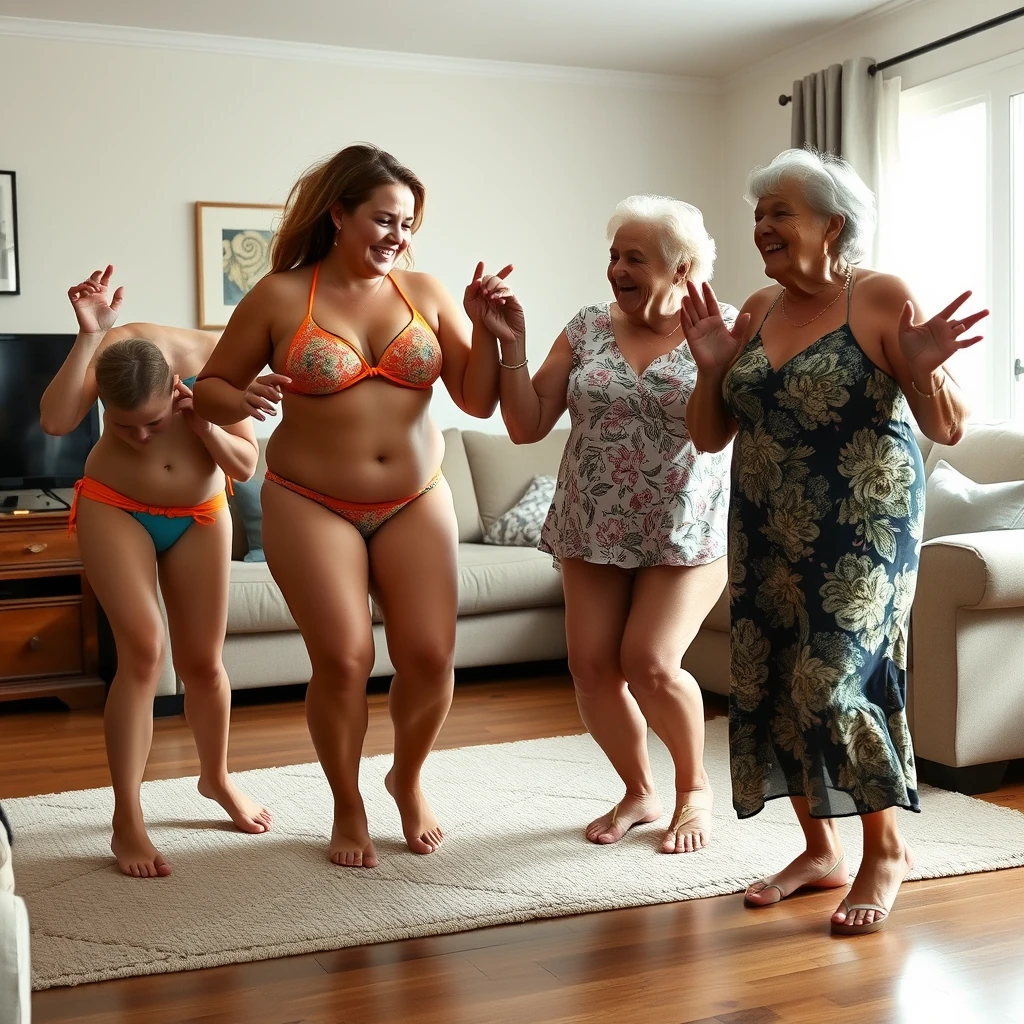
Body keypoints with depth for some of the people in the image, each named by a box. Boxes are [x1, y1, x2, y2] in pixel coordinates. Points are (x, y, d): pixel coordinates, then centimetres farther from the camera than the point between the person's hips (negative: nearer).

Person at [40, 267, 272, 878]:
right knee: (144, 651, -17)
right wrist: (89, 334, -41)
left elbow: (246, 465, -15)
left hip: (200, 516, 2)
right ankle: (128, 823, -9)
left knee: (203, 661, 7)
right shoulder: (108, 350, -23)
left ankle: (217, 777, 34)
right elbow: (55, 421, -39)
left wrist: (203, 424, -32)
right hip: (114, 509, -2)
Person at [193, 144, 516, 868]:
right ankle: (349, 810, 16)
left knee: (431, 656, -4)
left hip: (416, 503, 3)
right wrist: (242, 400, -19)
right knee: (344, 659, -10)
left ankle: (409, 779, 27)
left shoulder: (424, 292, 3)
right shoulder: (281, 297, -4)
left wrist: (485, 325, -12)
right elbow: (209, 387, 3)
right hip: (312, 506, -2)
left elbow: (478, 401, 2)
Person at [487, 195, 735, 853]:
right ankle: (639, 792, 22)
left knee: (650, 662, -15)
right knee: (592, 666, -3)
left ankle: (695, 789, 14)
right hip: (594, 531, 4)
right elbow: (527, 426, 1)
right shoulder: (589, 328, 4)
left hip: (685, 533, -3)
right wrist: (512, 346, -10)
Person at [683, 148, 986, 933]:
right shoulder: (757, 310, 8)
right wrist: (711, 365, -5)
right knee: (769, 685, 6)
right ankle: (821, 851, 23)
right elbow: (709, 436, 11)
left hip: (859, 533, -6)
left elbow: (949, 429, -7)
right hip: (769, 535, 6)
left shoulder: (883, 300, -7)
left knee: (833, 684, -10)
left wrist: (922, 369, -25)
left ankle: (885, 848, 12)